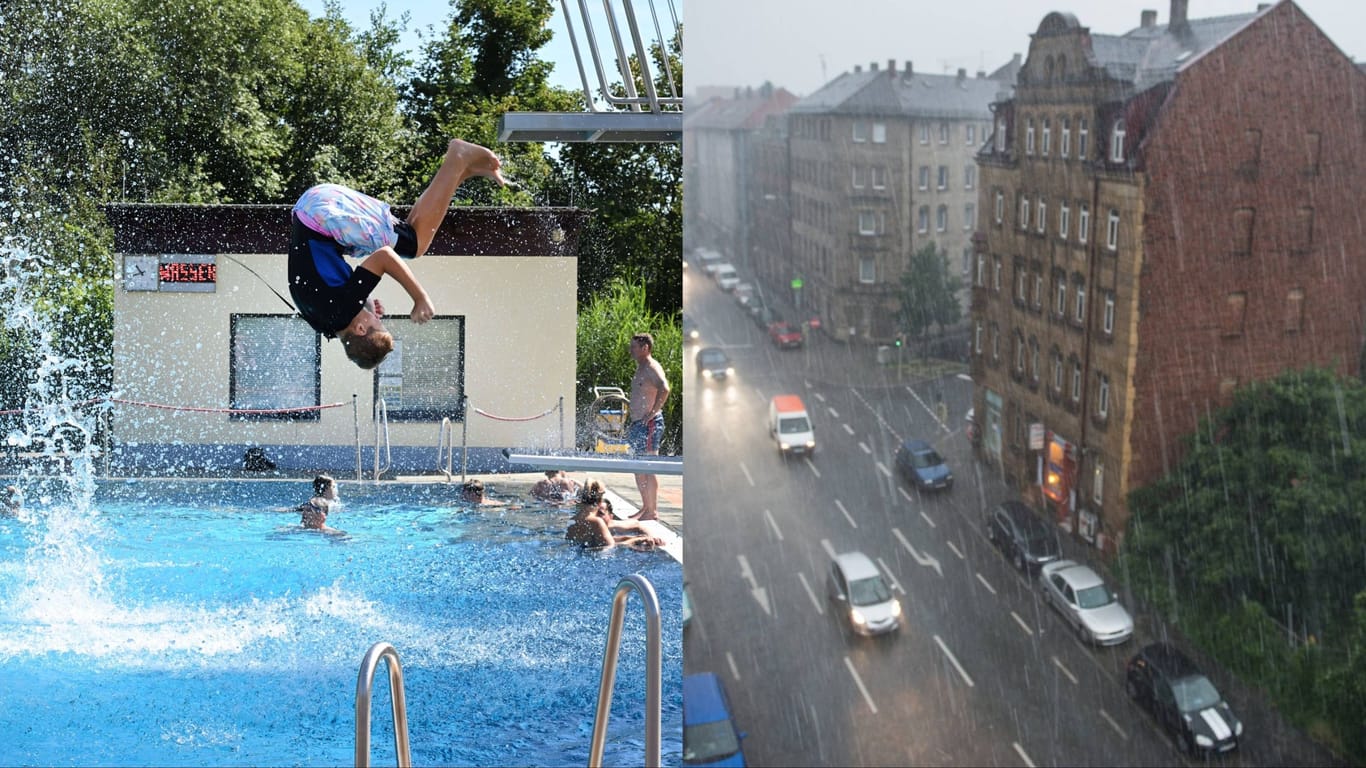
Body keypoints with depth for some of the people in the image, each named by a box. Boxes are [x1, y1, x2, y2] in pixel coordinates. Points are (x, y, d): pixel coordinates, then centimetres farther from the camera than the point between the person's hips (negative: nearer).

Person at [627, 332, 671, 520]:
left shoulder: (652, 368, -13)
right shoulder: (640, 369, 18)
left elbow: (664, 389, -30)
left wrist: (653, 412, -26)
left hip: (649, 423, -10)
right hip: (638, 424, 10)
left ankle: (653, 511, -5)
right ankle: (646, 507, 22)